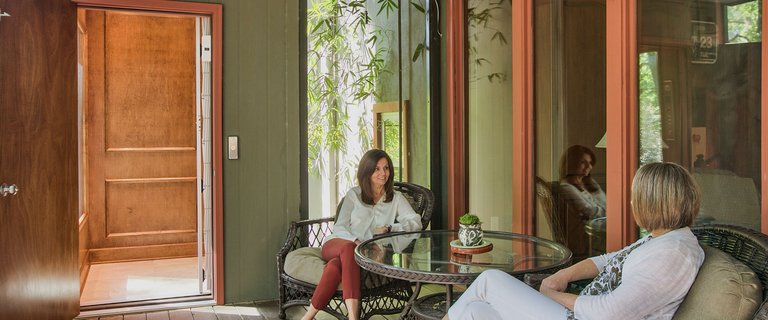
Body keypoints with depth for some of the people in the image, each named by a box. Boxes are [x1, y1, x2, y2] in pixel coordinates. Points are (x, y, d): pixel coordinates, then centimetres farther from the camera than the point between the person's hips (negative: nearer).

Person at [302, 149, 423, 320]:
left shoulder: (396, 198, 14)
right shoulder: (354, 195, 13)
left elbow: (416, 222, 0)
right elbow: (339, 228, 4)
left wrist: (390, 228, -16)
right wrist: (355, 241, -17)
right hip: (337, 244, 0)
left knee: (336, 264, -37)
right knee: (349, 248, -40)